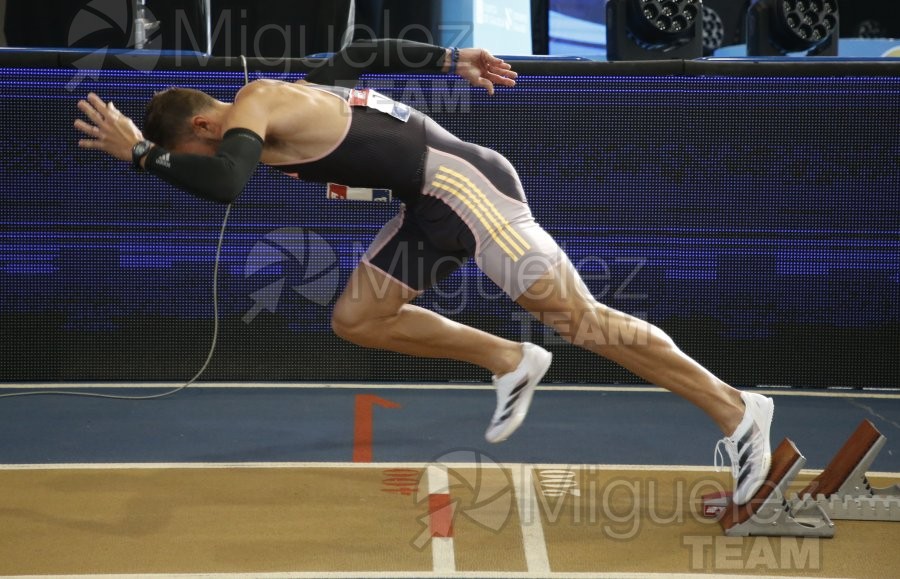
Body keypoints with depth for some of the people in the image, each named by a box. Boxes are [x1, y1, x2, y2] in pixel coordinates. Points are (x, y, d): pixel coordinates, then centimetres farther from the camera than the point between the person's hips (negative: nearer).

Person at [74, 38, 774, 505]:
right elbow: (360, 53, 29)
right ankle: (511, 363, 17)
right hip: (433, 204, 10)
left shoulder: (253, 104, -12)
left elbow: (224, 183, -32)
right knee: (355, 320, 12)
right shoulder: (282, 96, 16)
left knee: (581, 319, -6)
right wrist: (452, 60, 34)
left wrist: (141, 153, -18)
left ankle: (734, 410, 2)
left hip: (462, 184, -10)